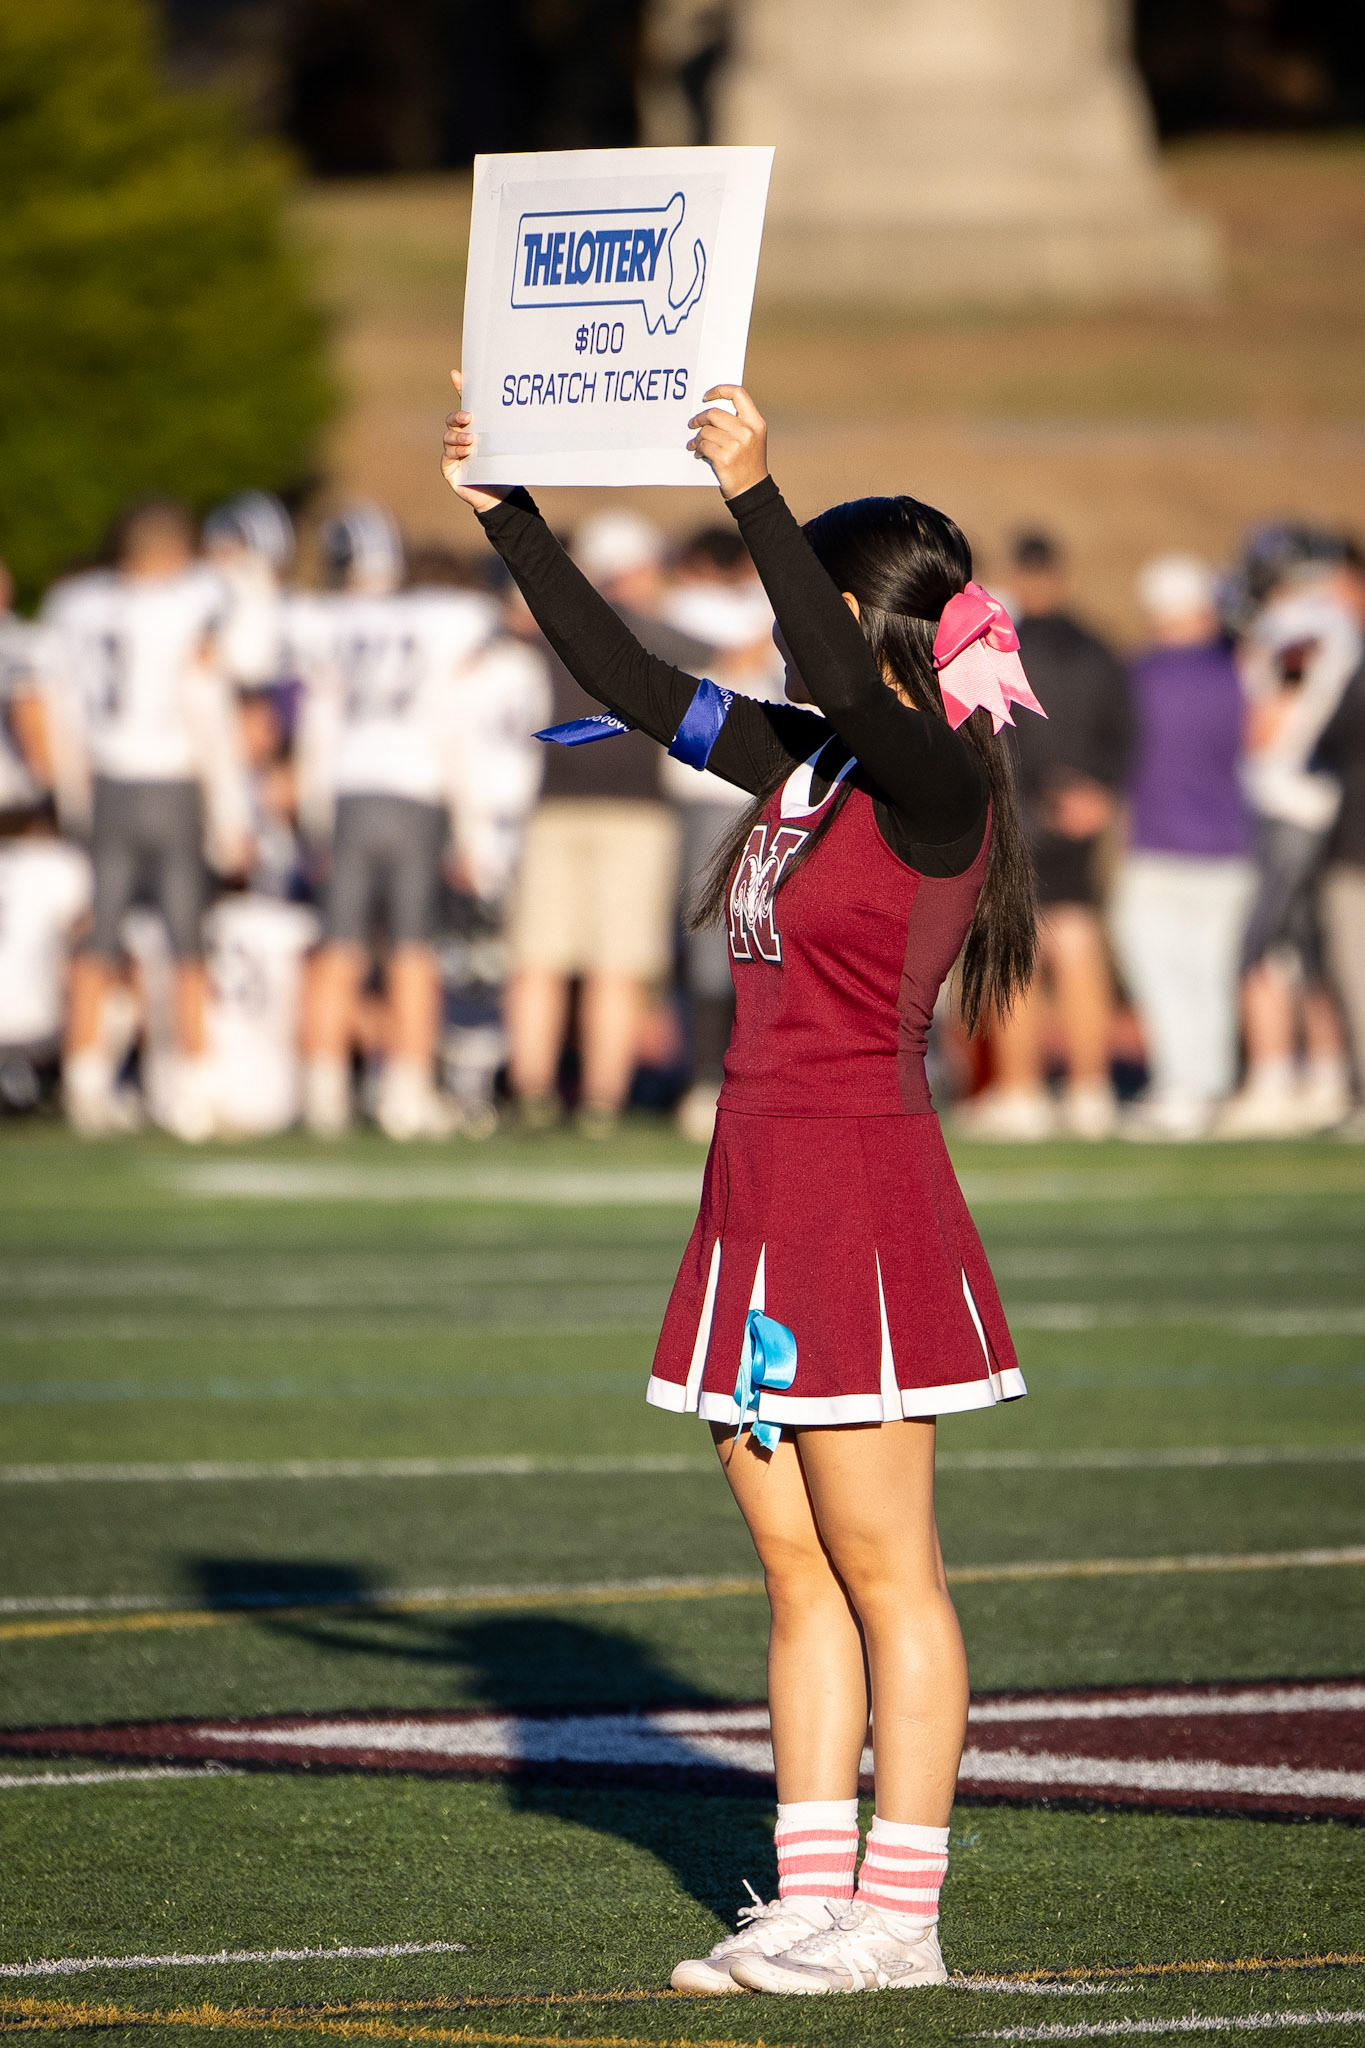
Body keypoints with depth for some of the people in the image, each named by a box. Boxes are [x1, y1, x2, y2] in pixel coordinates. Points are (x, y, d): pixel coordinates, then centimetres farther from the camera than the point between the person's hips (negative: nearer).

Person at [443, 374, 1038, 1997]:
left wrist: (755, 497, -37)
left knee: (882, 1566, -4)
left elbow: (846, 684, -31)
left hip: (864, 1187, -9)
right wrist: (508, 518, 17)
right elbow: (631, 681, 19)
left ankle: (900, 1915, -1)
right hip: (763, 1186, 9)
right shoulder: (799, 761, 12)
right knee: (796, 1565, 9)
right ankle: (810, 1895, 13)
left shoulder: (939, 781, -11)